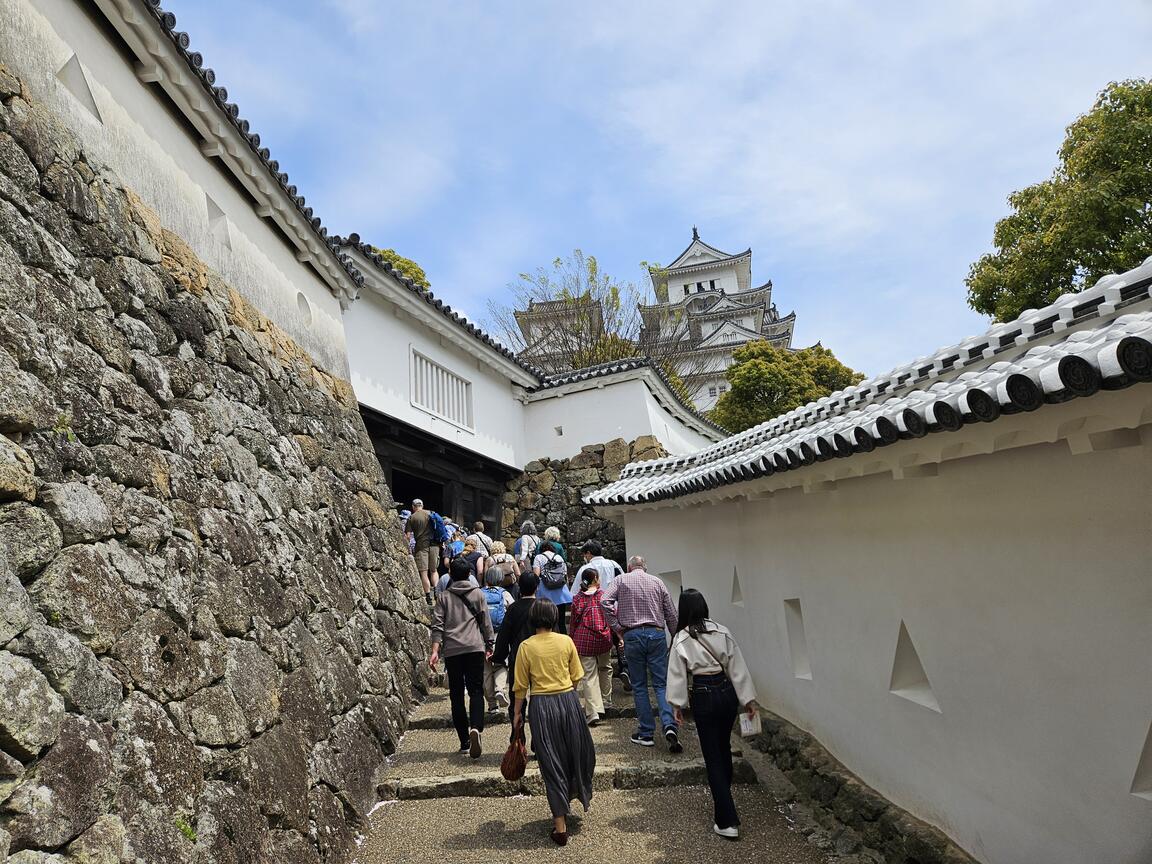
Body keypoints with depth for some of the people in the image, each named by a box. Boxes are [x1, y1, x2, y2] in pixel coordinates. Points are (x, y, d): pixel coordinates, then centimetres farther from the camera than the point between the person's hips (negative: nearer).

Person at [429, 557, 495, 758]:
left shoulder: (444, 597, 9)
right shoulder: (477, 594, 8)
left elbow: (438, 625, 0)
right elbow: (486, 623, 8)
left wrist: (435, 651, -2)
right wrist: (489, 646, 17)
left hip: (451, 651, 1)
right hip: (475, 648, -1)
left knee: (456, 695, 9)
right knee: (476, 691, 0)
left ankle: (464, 742, 11)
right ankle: (476, 728, -24)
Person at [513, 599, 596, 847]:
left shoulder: (526, 646, -8)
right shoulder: (566, 641, -5)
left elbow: (521, 685, -4)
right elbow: (576, 677, 2)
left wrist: (517, 713, 8)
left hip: (541, 706, -1)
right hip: (569, 700, 1)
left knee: (551, 762, 9)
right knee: (576, 751, 24)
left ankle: (560, 824, 16)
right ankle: (577, 792, 48)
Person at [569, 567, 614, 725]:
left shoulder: (577, 598, 0)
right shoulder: (604, 595, 1)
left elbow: (574, 622, 2)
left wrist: (571, 641, 10)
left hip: (584, 640, -1)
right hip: (604, 638, 1)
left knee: (589, 675, 0)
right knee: (605, 668, 24)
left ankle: (593, 712, -7)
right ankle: (606, 701, 35)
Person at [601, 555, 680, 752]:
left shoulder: (621, 580, 5)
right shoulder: (657, 582, 11)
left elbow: (605, 601, -11)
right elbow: (671, 614, 9)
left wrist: (616, 626, -2)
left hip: (632, 635, -1)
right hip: (656, 634, 2)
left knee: (639, 686, 8)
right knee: (661, 684, 5)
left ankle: (646, 733, 11)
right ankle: (670, 725, -13)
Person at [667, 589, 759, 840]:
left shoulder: (681, 639, -9)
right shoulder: (722, 631, -1)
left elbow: (678, 674, -5)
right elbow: (737, 666, 1)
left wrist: (677, 705, 4)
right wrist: (748, 698, 7)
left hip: (703, 697, -4)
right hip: (727, 692, 4)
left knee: (713, 756, 5)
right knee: (724, 747, 23)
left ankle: (727, 821, 6)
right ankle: (723, 798, 40)